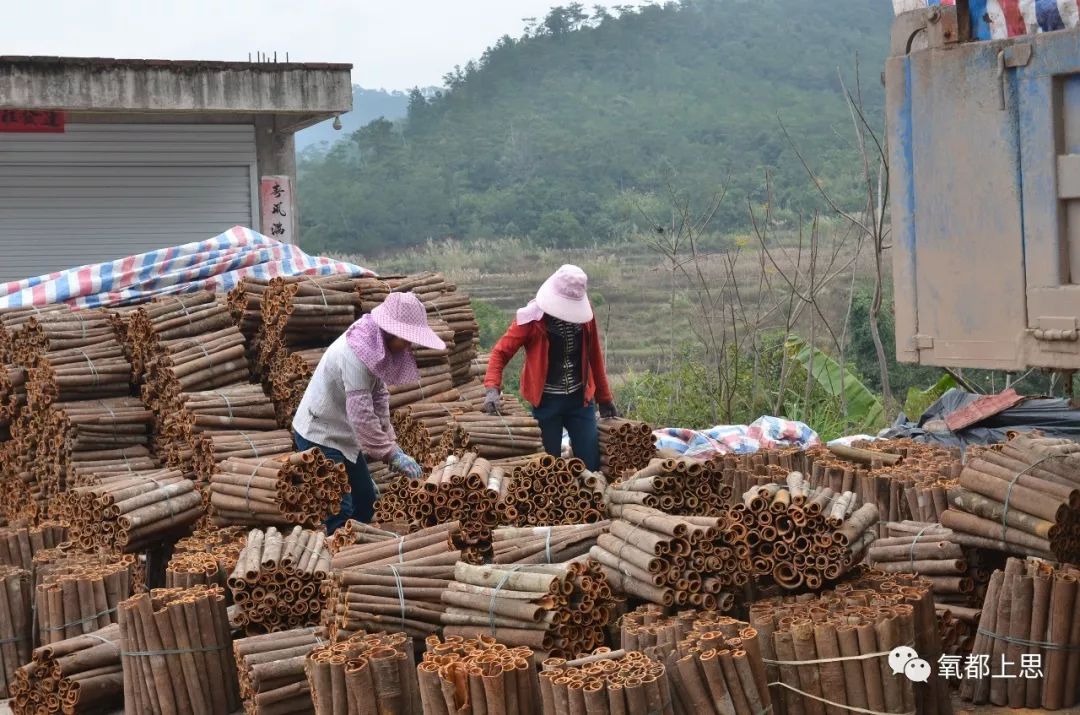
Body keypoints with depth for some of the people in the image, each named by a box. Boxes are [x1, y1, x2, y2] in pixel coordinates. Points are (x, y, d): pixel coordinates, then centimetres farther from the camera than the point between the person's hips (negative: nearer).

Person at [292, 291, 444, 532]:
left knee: (366, 499, 13)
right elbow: (361, 415, -30)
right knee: (339, 509, -13)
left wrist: (391, 445, -5)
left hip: (342, 435, 10)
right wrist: (392, 454, -25)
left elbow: (379, 399, 3)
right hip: (319, 436, -10)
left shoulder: (377, 347, 0)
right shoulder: (355, 352, -29)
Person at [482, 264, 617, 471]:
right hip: (546, 401, -3)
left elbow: (595, 357, 9)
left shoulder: (585, 311, -1)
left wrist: (605, 399, 14)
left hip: (580, 399, 3)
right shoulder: (533, 317, -12)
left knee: (591, 464, 3)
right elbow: (501, 352, -11)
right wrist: (492, 388, -27)